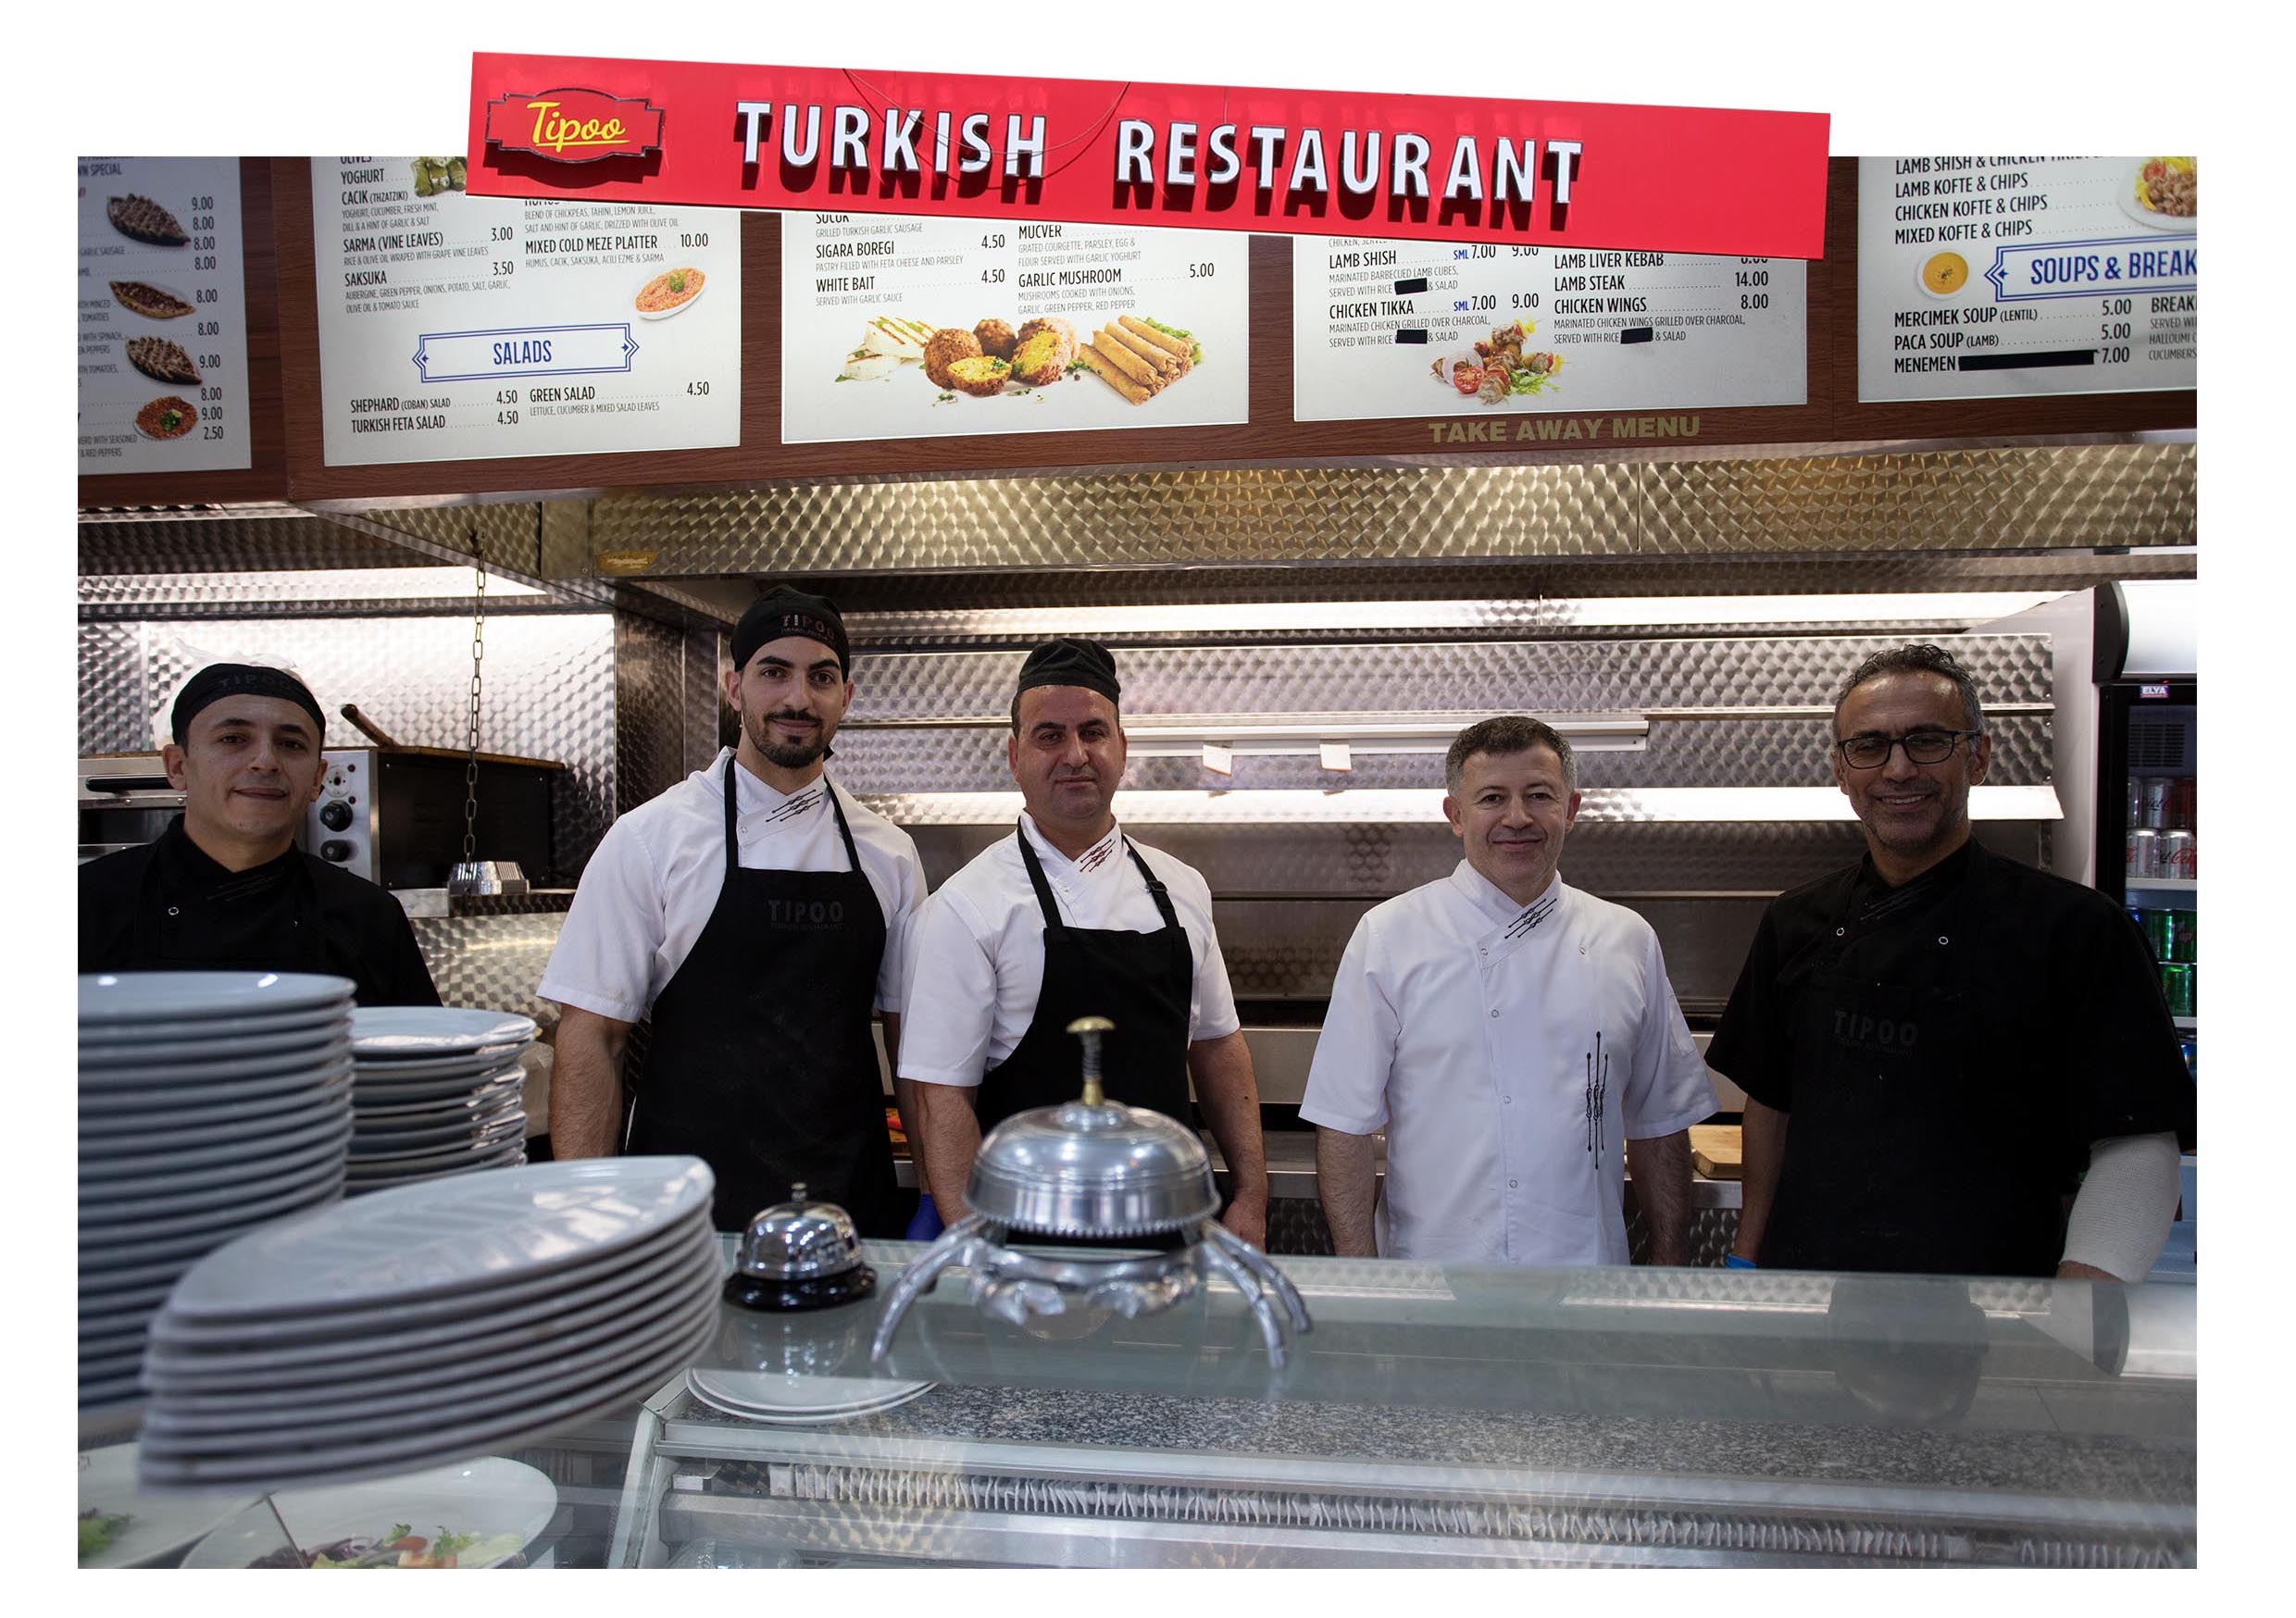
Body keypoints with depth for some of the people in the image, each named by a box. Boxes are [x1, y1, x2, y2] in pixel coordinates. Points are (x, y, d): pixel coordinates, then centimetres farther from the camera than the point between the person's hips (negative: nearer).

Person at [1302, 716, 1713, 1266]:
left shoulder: (1628, 939, 3)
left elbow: (1659, 1124, 10)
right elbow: (1345, 1123, -8)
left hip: (1588, 1273, 3)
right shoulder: (1387, 936, -7)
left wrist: (1670, 1265, 7)